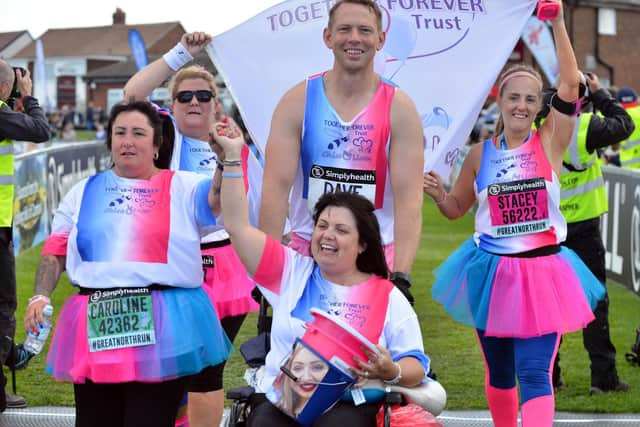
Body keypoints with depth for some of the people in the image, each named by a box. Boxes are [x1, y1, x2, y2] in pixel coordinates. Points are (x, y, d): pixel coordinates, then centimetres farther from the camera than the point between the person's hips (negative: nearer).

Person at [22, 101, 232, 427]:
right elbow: (55, 252, 13)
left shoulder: (183, 188, 6)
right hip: (95, 328, 3)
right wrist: (40, 296, -2)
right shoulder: (83, 192, 14)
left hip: (163, 328, -3)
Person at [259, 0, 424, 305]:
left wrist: (400, 276, -23)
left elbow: (408, 199, -12)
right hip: (306, 254, 1)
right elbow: (277, 186, -9)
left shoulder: (399, 109, -5)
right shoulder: (298, 101, -3)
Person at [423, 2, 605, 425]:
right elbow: (456, 209, 14)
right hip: (491, 271, 3)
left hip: (541, 272, -3)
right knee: (499, 373, 15)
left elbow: (570, 84, -16)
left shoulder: (550, 142, -3)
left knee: (535, 373, -12)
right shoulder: (481, 154, 3)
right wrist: (438, 193, -8)